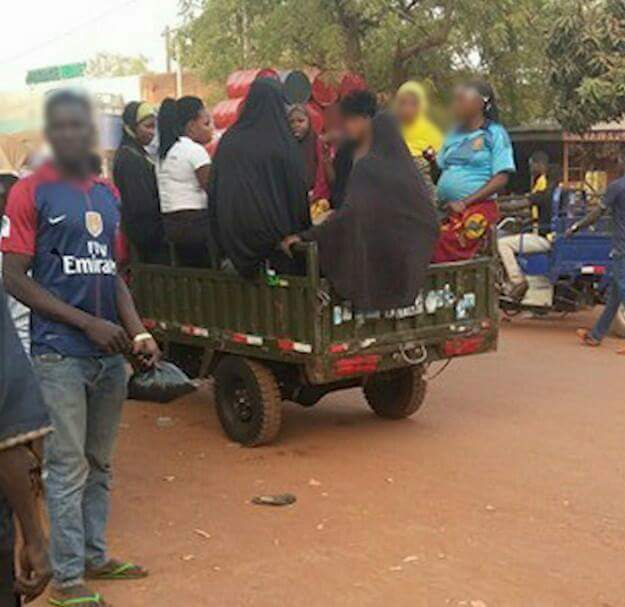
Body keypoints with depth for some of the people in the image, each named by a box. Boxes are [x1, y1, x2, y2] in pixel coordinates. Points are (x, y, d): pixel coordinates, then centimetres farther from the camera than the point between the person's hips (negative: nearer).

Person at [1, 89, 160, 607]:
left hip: (110, 352, 6)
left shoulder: (108, 195, 12)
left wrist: (138, 333, 2)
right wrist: (89, 323, -14)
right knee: (68, 467, 0)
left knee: (100, 464, 16)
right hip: (60, 353, -6)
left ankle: (95, 556, 31)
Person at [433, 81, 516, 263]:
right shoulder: (454, 134, 20)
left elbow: (501, 178, -6)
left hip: (477, 209, -5)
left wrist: (464, 202, -13)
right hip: (446, 210, 5)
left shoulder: (494, 133, 3)